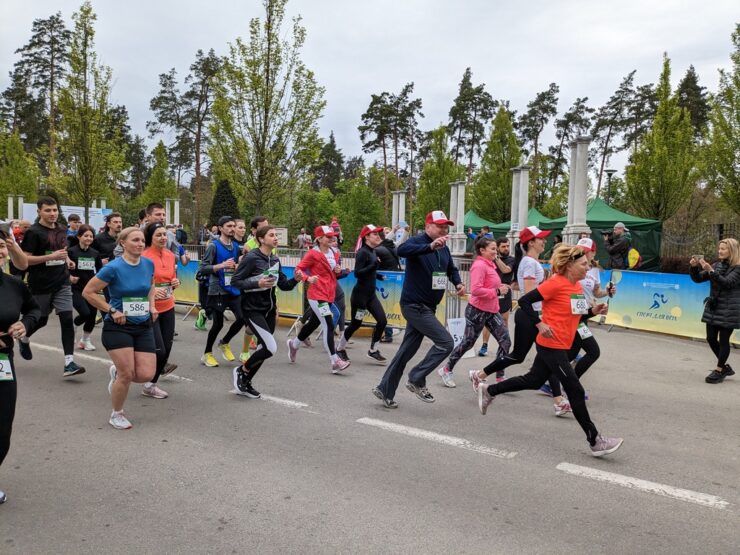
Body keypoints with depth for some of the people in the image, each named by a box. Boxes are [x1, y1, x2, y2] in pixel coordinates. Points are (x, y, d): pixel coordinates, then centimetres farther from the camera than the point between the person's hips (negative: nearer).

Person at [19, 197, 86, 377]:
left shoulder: (61, 229, 8)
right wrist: (51, 257, -24)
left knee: (67, 319, -8)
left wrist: (66, 258, 8)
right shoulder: (33, 232, -10)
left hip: (62, 283, 4)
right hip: (40, 285, -4)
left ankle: (69, 363, -9)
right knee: (41, 320, 13)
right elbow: (24, 259, -15)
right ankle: (24, 339, 48)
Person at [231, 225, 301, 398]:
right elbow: (235, 281, -15)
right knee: (271, 348, -15)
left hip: (269, 309, 7)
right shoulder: (251, 257, -15)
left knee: (263, 348, 10)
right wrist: (258, 283, -27)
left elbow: (284, 285, 8)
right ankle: (241, 370, 10)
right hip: (253, 309, -7)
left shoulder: (275, 260, 6)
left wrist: (295, 279, -11)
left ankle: (244, 383, 26)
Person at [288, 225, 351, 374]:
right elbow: (298, 269, -9)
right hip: (317, 295, -8)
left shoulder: (334, 253, 11)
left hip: (329, 294, 8)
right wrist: (308, 278, -27)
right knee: (329, 326, -14)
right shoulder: (313, 254, -10)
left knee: (314, 323, 21)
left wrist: (338, 271, 1)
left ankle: (294, 344, 45)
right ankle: (335, 362, -13)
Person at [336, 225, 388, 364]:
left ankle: (373, 350, 14)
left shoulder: (373, 251, 9)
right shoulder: (362, 252, -16)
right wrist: (375, 264, -27)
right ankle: (340, 349, 25)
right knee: (355, 324, 4)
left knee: (382, 321, -1)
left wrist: (379, 276, 8)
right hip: (360, 294, -8)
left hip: (371, 294, 8)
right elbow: (357, 273, -23)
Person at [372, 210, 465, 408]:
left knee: (407, 350, 13)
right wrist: (430, 246, -50)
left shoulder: (444, 249, 10)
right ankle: (417, 380, 2)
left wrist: (458, 283, 3)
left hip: (428, 307, 9)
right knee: (446, 343, -12)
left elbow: (451, 269, 24)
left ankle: (385, 390, 24)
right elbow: (402, 250, -37)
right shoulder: (418, 241, -15)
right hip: (415, 305, -9)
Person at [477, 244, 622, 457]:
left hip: (560, 346, 9)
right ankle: (595, 441, 6)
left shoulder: (577, 286, 8)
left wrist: (593, 310, 1)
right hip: (551, 345, -9)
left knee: (533, 381, 19)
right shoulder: (555, 283, -17)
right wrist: (540, 324, -22)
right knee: (576, 391, -4)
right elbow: (524, 301, -17)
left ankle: (489, 390, 34)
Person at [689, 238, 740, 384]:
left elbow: (727, 283, -24)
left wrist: (711, 271, -34)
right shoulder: (717, 265, 9)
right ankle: (725, 367, 27)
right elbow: (698, 279, 7)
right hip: (713, 308, 6)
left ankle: (719, 371, 12)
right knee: (711, 339, 9)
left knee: (723, 340, 1)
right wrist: (694, 267, -11)